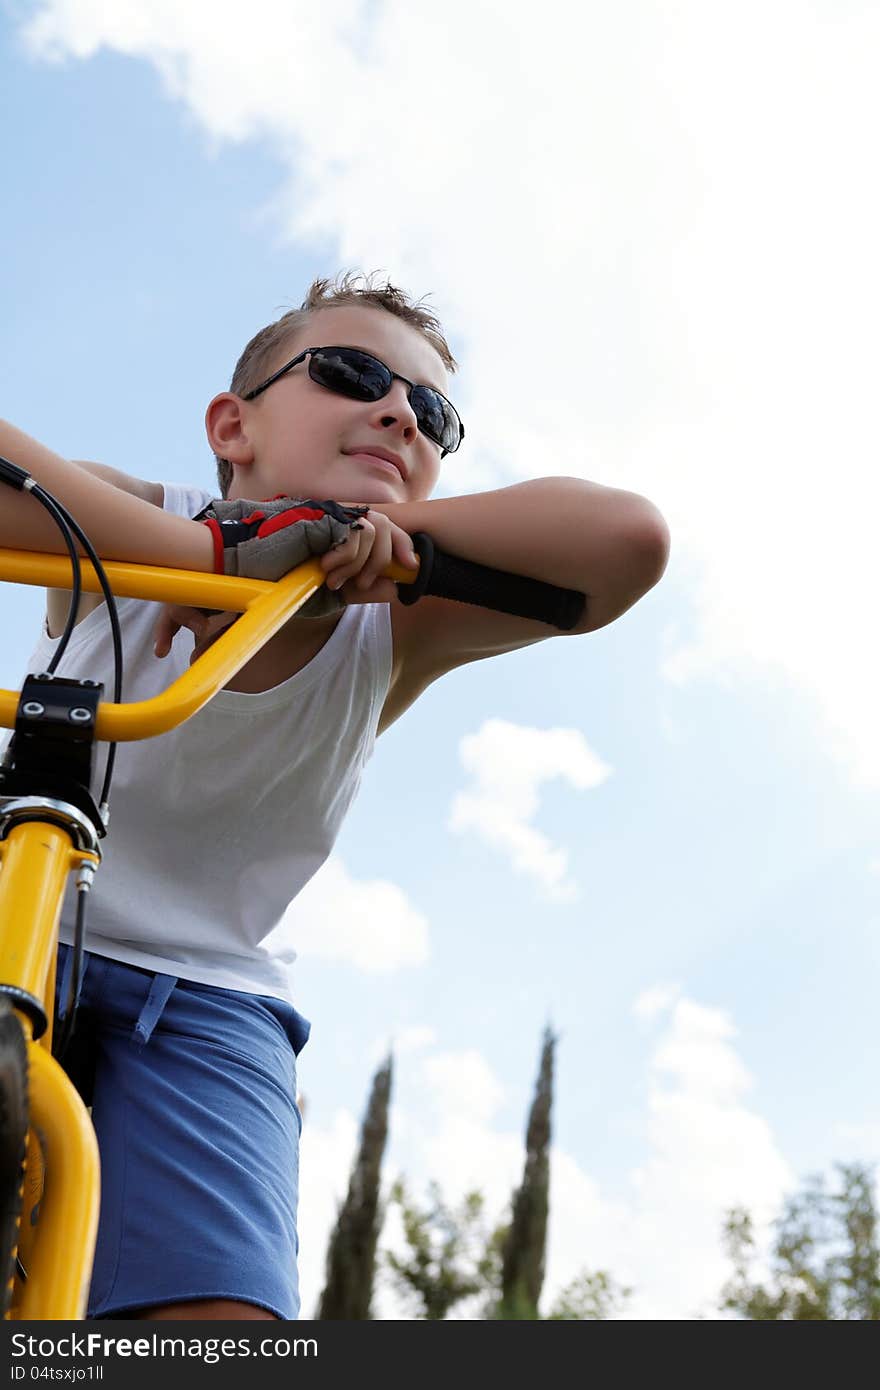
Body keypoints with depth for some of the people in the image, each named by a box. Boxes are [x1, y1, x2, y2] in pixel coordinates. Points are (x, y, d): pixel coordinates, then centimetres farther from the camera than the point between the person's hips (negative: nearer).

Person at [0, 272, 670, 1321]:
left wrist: (384, 524, -27)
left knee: (223, 1309, -19)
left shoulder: (396, 634, -6)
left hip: (199, 1005, 1)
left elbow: (628, 538, -20)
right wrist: (221, 545, -38)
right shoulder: (127, 539, -9)